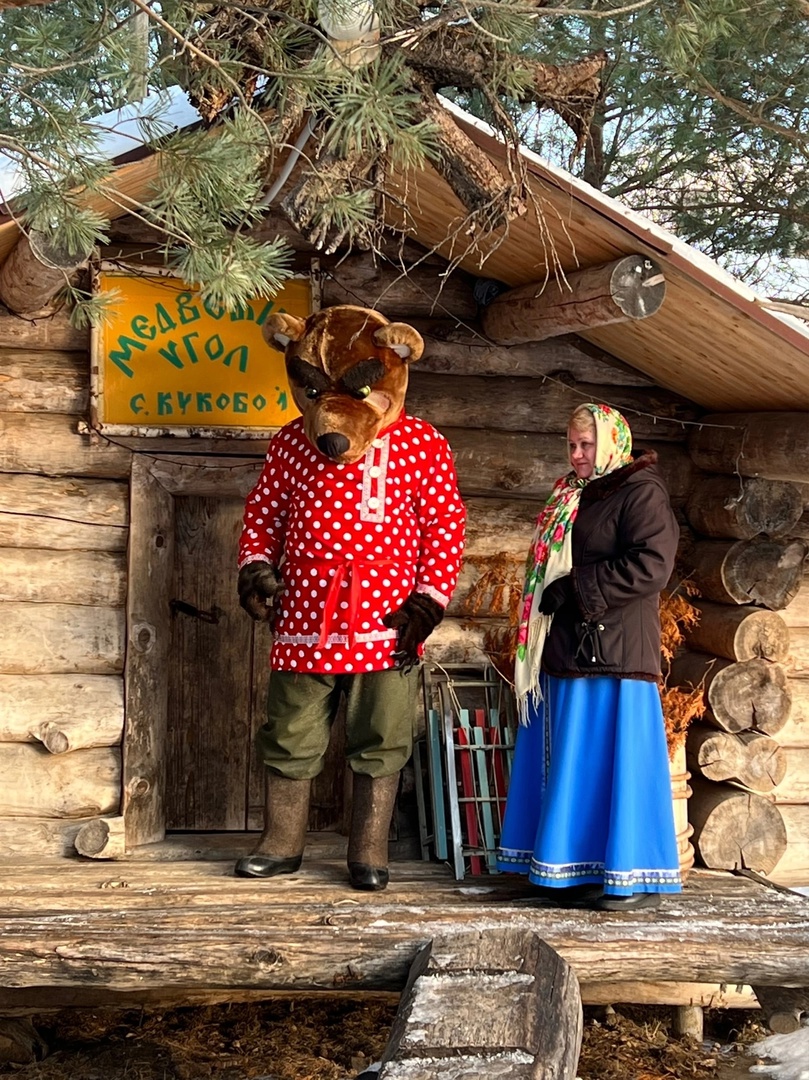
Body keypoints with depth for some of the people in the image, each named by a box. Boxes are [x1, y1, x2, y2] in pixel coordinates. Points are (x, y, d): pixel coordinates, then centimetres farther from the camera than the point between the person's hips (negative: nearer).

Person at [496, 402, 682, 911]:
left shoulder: (641, 492, -5)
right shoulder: (570, 497, 20)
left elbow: (651, 566, -17)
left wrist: (573, 589, -15)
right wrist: (548, 597, 8)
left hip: (615, 657, -8)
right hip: (566, 655, 8)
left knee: (615, 758, -6)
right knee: (571, 763, 8)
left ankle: (638, 876, 1)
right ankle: (579, 870, 14)